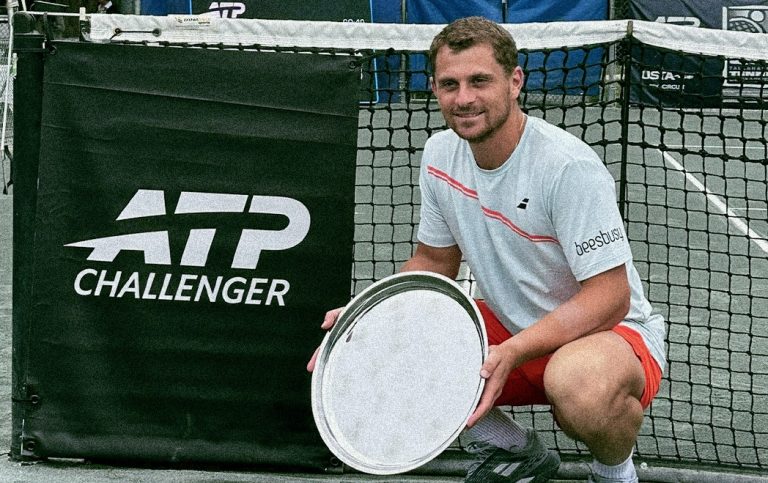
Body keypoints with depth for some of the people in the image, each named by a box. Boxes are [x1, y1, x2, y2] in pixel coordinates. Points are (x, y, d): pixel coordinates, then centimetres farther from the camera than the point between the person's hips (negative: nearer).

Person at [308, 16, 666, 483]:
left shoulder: (568, 165, -25)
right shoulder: (440, 154, -2)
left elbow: (609, 296, -26)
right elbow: (434, 261, 11)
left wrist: (512, 353, -38)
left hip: (608, 331, -7)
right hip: (511, 327, 7)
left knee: (580, 384, -43)